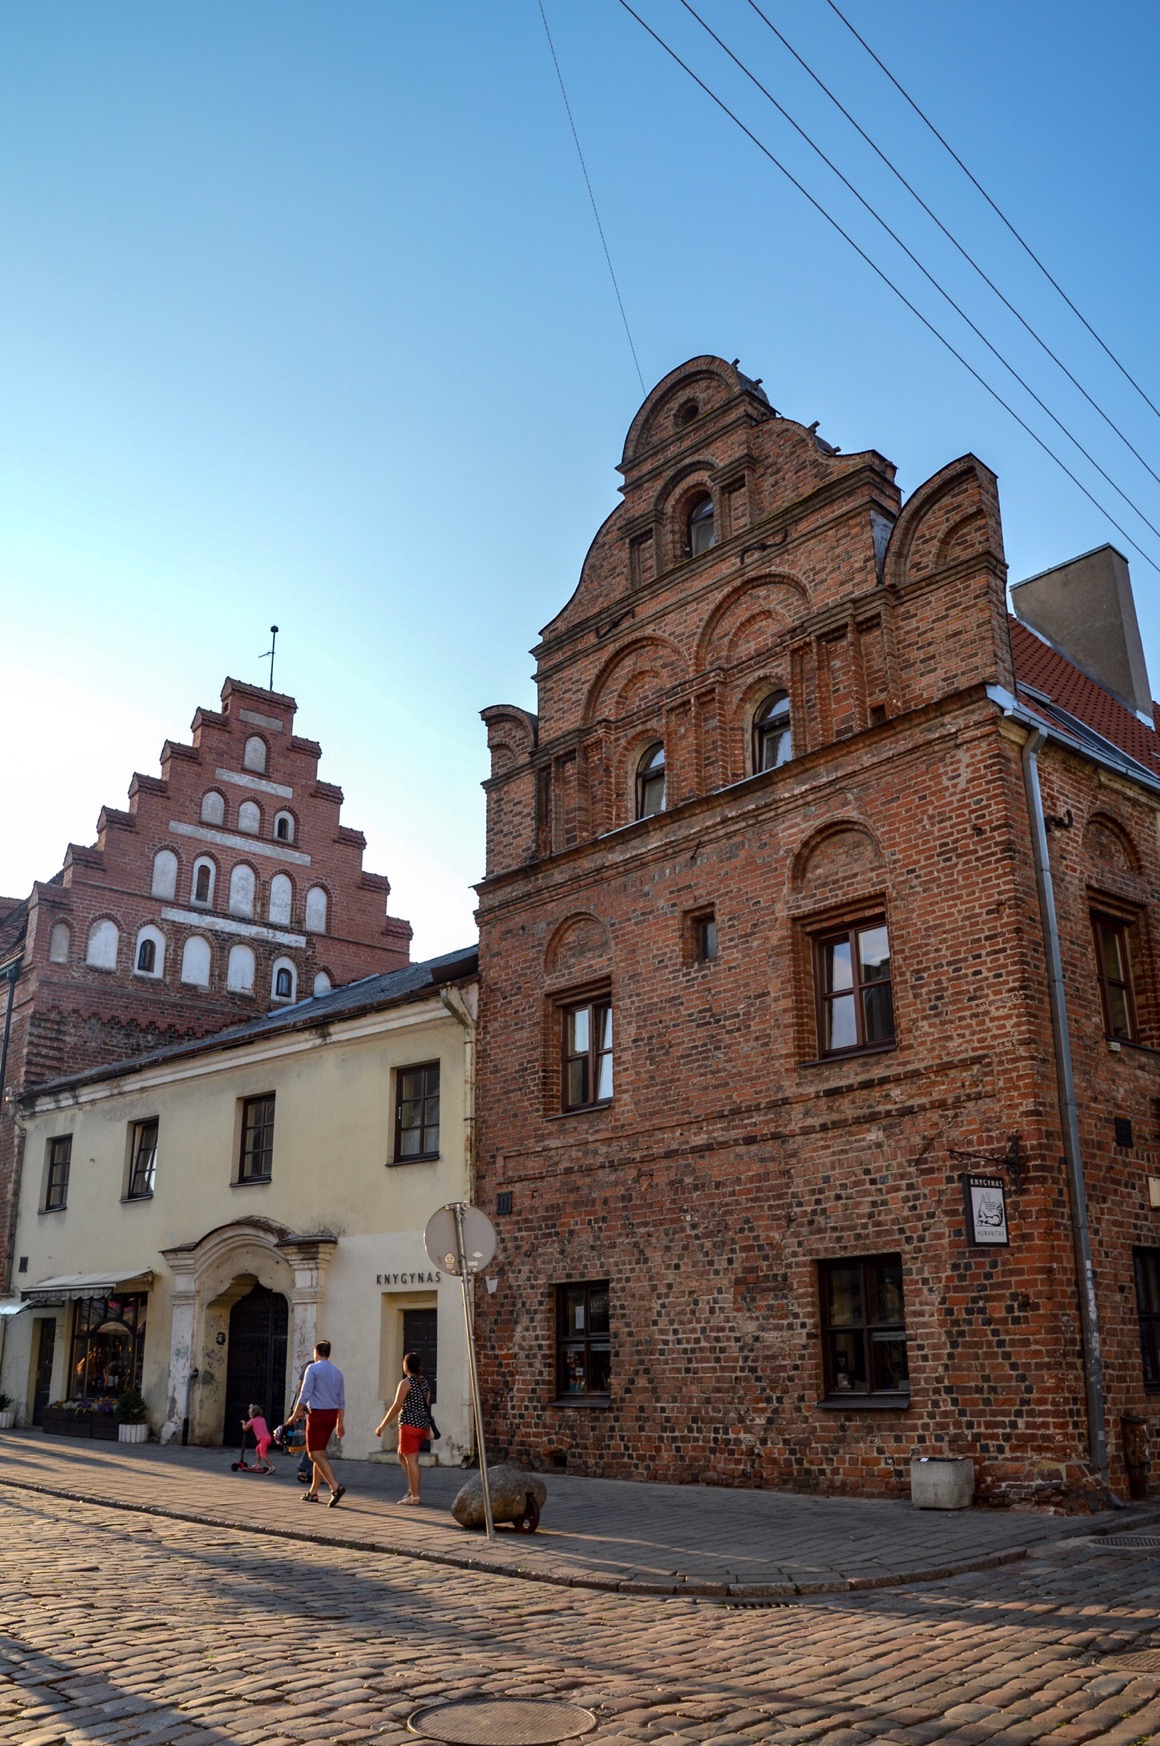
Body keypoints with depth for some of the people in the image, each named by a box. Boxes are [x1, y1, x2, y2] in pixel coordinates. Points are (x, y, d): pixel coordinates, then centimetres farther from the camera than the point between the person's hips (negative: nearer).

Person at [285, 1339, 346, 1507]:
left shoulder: (313, 1369, -6)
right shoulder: (337, 1372, 12)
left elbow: (305, 1395, -12)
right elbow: (342, 1400, 12)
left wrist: (295, 1415, -5)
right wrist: (340, 1422, 15)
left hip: (317, 1413, -7)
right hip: (332, 1414, 7)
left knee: (315, 1454, -6)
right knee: (320, 1453, 16)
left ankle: (335, 1487, -21)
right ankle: (313, 1492, 21)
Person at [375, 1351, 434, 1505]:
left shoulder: (406, 1383, -10)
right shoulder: (425, 1382, 12)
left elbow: (396, 1407, -12)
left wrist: (382, 1426, -5)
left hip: (410, 1425, -8)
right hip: (423, 1425, 8)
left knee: (411, 1459, -3)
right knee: (402, 1455, 20)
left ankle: (414, 1496, -1)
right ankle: (412, 1488, 16)